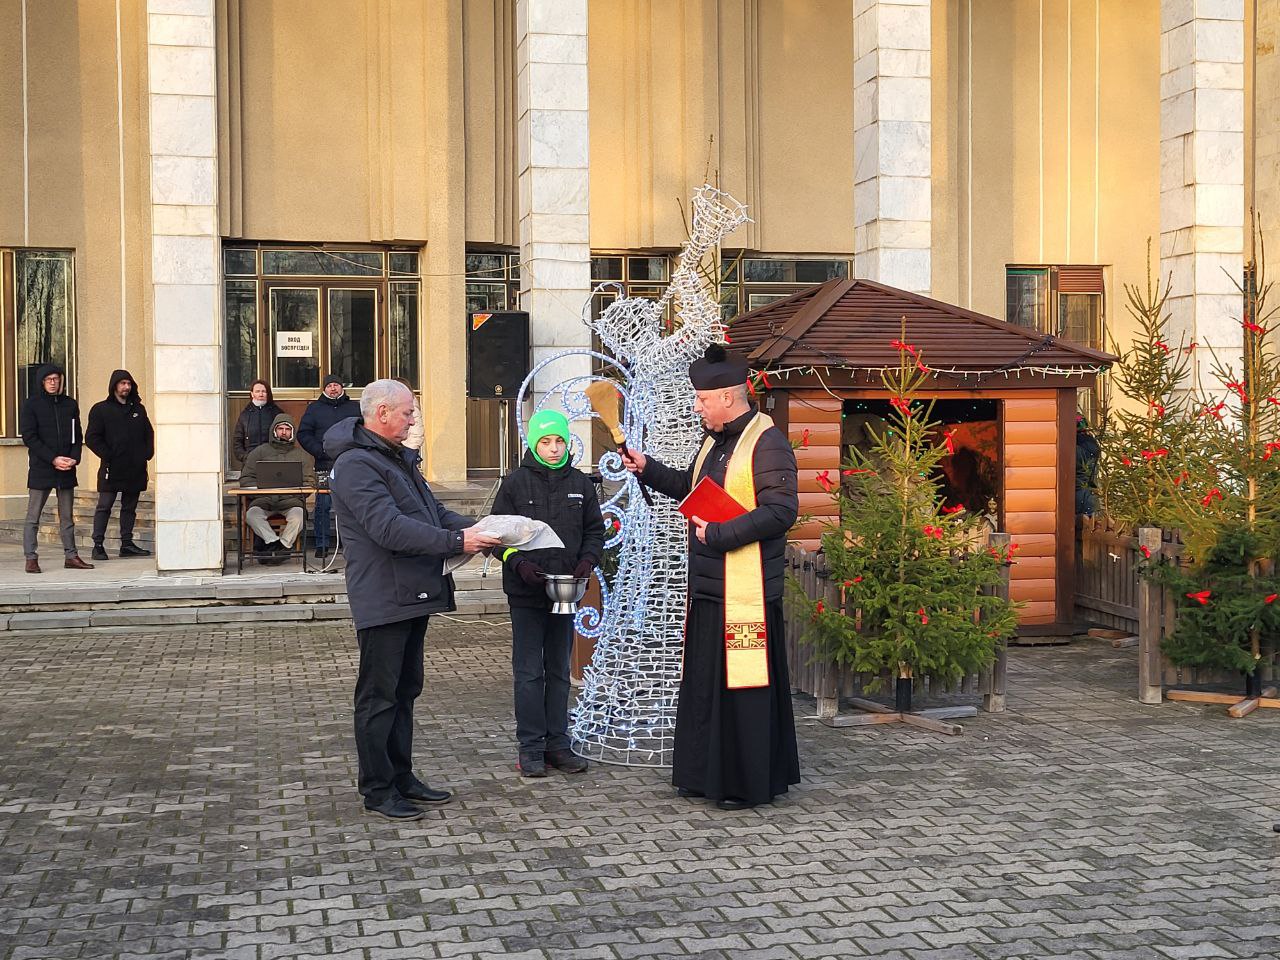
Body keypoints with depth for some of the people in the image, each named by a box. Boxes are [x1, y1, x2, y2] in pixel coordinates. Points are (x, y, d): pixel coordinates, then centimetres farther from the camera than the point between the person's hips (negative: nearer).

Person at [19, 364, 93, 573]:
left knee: (67, 517, 9)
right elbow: (29, 437, -8)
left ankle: (71, 556, 14)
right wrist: (53, 459, -15)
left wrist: (74, 458, -6)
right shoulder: (31, 404, -2)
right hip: (40, 468, -4)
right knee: (33, 517, -1)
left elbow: (77, 436, 13)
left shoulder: (70, 404, 11)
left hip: (67, 469, 4)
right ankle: (31, 559, 2)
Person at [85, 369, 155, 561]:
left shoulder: (138, 409, 15)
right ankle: (98, 545, -4)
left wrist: (147, 453, 5)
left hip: (135, 469, 5)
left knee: (130, 507, 10)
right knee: (104, 507, -5)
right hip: (112, 469, -5)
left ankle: (127, 544, 15)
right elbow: (91, 438, -4)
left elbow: (149, 433, 20)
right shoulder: (100, 409, 1)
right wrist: (108, 456, -11)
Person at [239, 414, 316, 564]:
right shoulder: (259, 452, 18)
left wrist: (296, 491, -7)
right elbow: (245, 478, 12)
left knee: (298, 513, -35)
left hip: (291, 499, 0)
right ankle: (275, 542, -38)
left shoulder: (301, 454, 20)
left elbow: (309, 482, 13)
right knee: (252, 513, -33)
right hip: (264, 499, 0)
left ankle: (280, 547, -28)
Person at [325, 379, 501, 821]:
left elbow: (432, 510, 21)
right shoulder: (356, 465, -16)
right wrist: (456, 541, -26)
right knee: (379, 696, -2)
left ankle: (401, 777, 26)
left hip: (412, 595, 10)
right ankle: (377, 791, 6)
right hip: (383, 599, -10)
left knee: (405, 690, 16)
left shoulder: (398, 458, 17)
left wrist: (473, 526, 2)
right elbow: (389, 528, -26)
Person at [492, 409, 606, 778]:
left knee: (559, 671, 10)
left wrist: (587, 560, -7)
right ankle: (530, 747, 7)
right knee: (529, 672, 0)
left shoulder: (580, 483, 6)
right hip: (526, 593, -3)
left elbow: (595, 530, 11)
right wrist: (519, 563, -17)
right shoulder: (516, 482, -3)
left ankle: (557, 744, 18)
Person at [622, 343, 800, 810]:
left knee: (744, 685, -3)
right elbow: (691, 488, 34)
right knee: (704, 683, 14)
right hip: (708, 587, 9)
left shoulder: (766, 442, -13)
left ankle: (751, 783, 6)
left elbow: (780, 511, -22)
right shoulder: (714, 441, 16)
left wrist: (718, 534, -21)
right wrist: (647, 469, 22)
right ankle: (708, 774, 24)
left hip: (747, 592, -9)